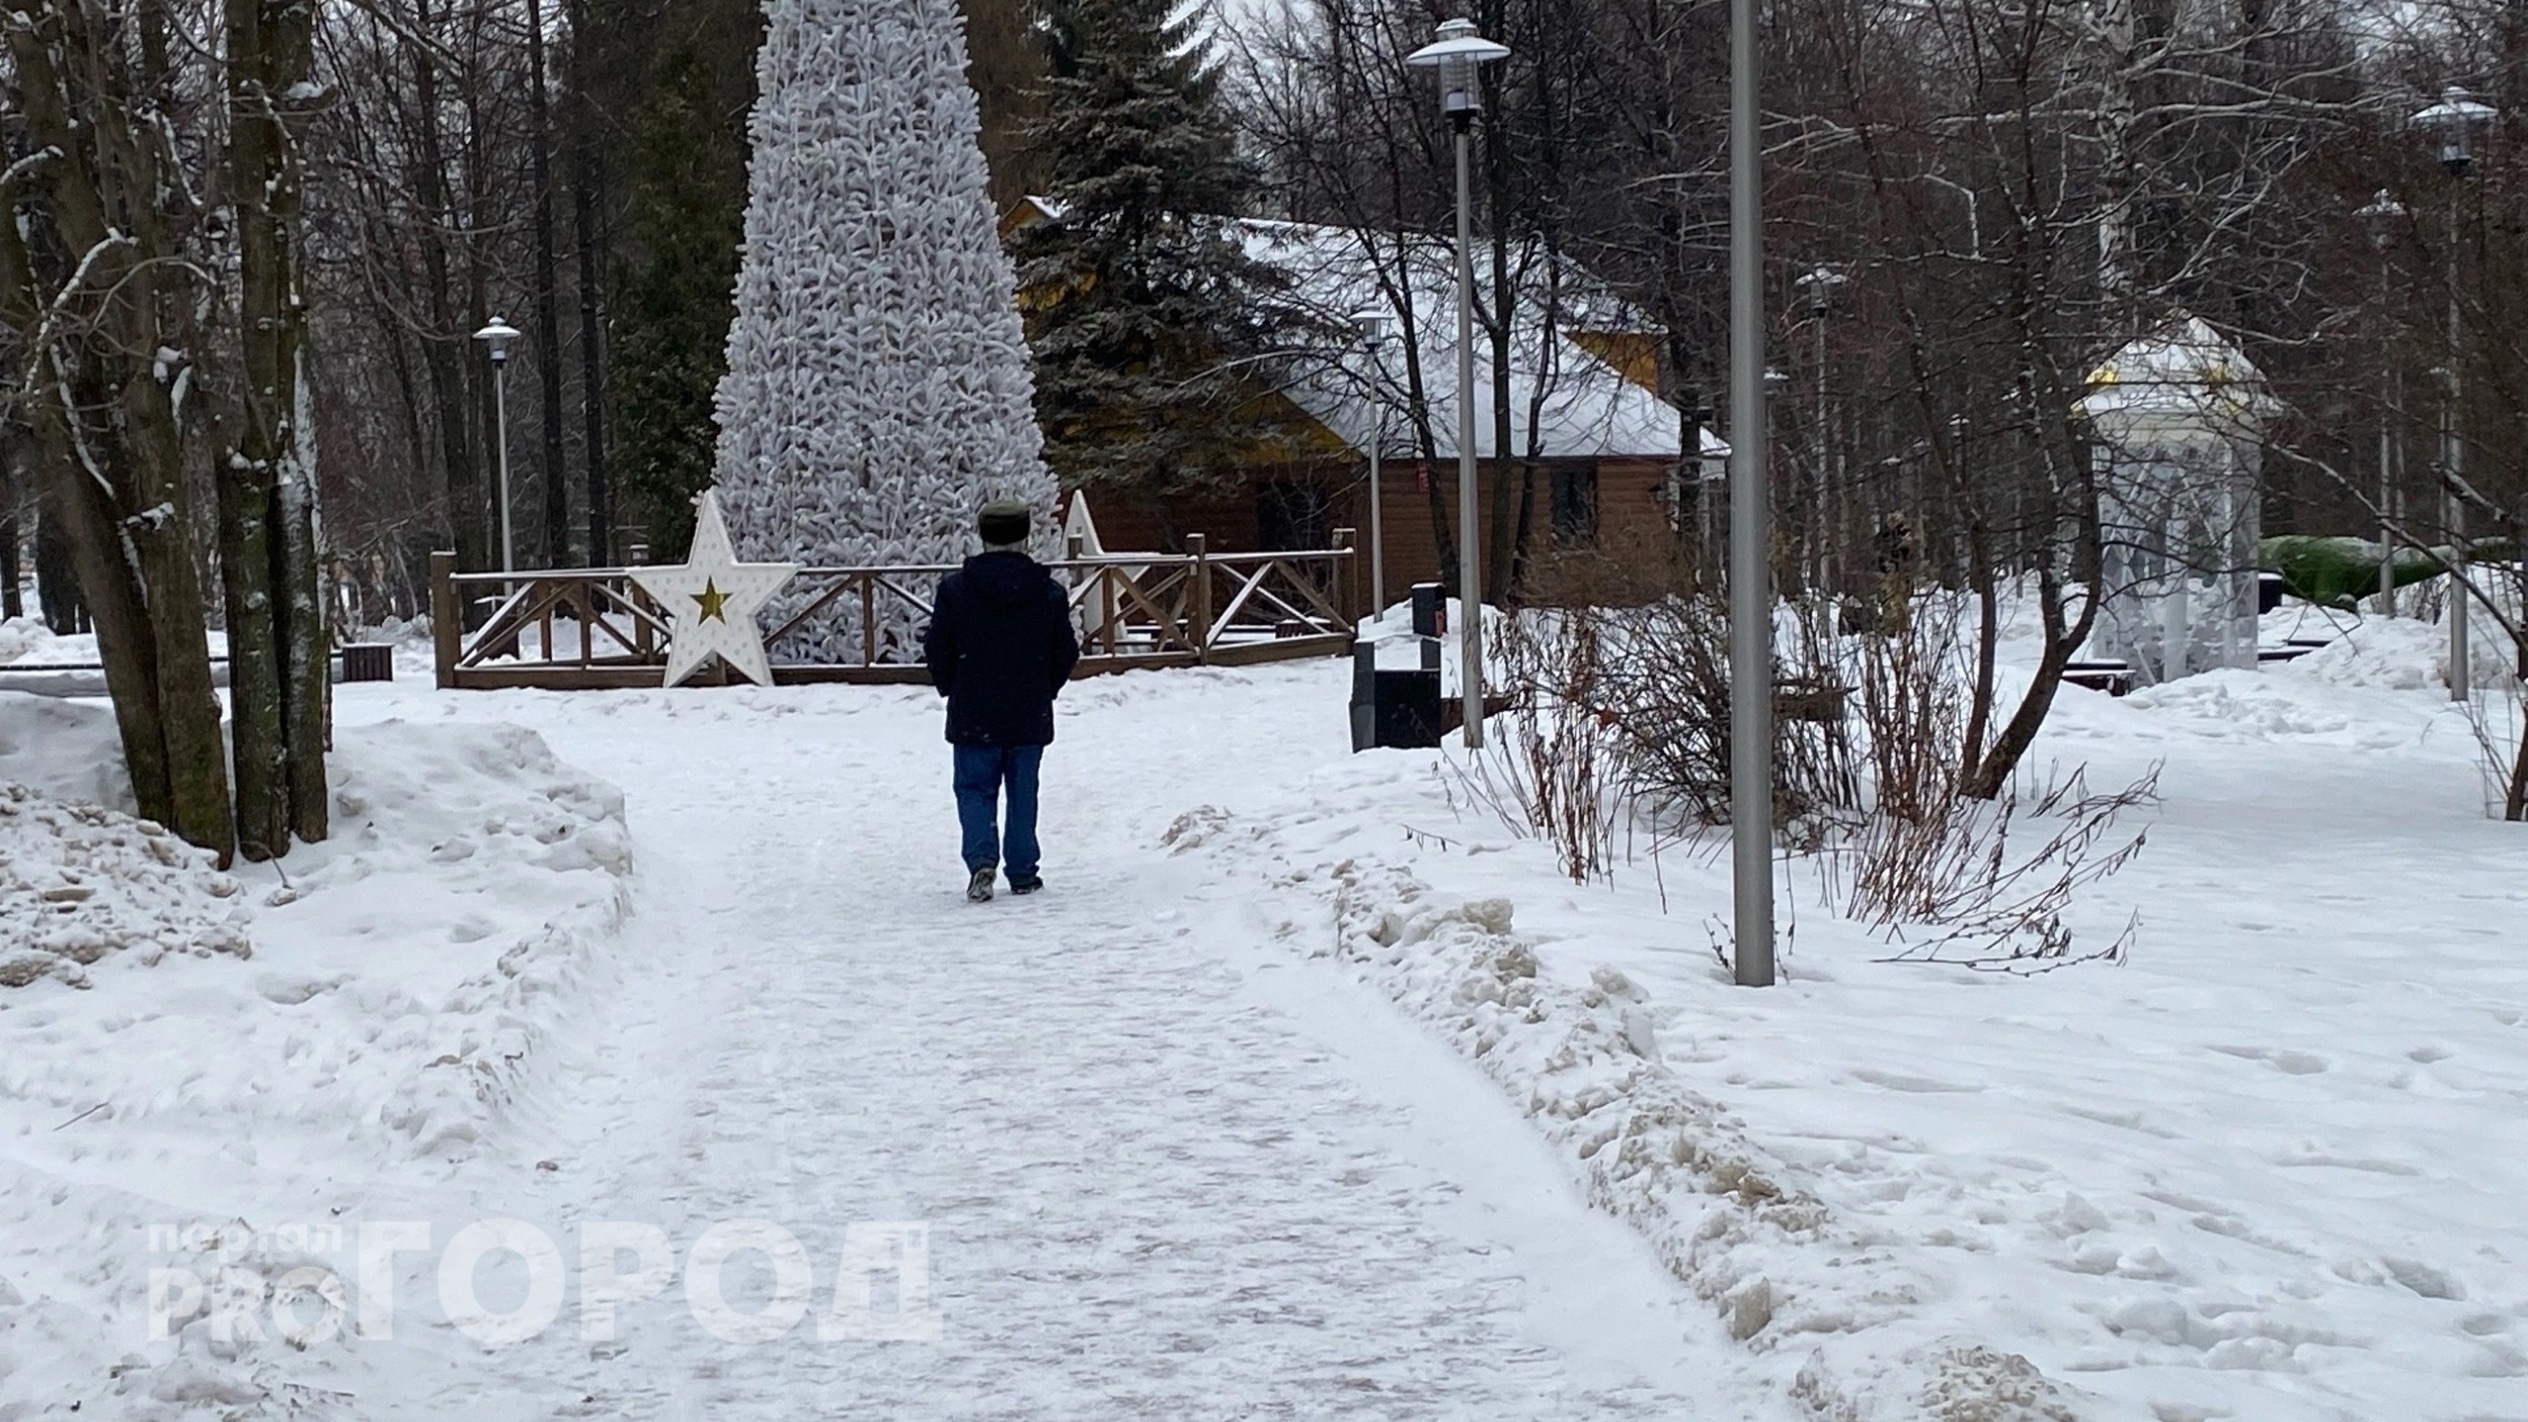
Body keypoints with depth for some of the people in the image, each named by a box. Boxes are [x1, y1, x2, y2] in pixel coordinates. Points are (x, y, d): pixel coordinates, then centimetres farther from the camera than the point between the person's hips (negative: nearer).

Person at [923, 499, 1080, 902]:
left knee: (975, 788, 7)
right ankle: (1022, 871, 13)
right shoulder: (1049, 592, -3)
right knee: (1022, 792, 11)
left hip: (973, 716, -1)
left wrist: (951, 689, 15)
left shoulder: (955, 588, -7)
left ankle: (982, 858, -14)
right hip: (1030, 717, 1)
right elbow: (1065, 654, 3)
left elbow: (937, 649, -3)